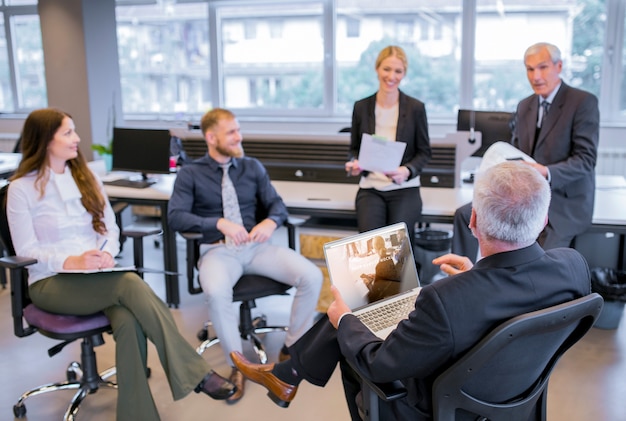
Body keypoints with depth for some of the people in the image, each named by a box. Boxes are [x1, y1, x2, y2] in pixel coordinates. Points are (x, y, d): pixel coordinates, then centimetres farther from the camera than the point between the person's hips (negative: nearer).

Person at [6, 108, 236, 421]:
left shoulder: (86, 177, 13)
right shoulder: (22, 188, -3)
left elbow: (110, 228, 12)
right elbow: (26, 250, -6)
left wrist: (106, 254, -10)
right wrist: (74, 262, -21)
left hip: (96, 278, 4)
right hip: (51, 283, -4)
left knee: (129, 322, -32)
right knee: (131, 284, -34)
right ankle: (194, 372, -31)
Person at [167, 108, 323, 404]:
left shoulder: (253, 167, 13)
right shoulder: (190, 174, 2)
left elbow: (277, 204, 10)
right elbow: (176, 216, -9)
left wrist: (270, 222, -15)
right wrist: (220, 222, -22)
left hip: (256, 246, 4)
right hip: (218, 249, -3)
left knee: (311, 276, -19)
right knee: (216, 292, -38)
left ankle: (292, 349, 2)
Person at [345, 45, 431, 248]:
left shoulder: (416, 108, -1)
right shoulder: (361, 107, 4)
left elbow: (424, 151, 5)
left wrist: (407, 171, -14)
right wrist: (354, 163, -8)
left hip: (404, 188, -1)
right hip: (370, 188, 1)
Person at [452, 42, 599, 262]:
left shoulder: (584, 102, -9)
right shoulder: (524, 106, 12)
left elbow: (586, 159, -15)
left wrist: (547, 172, -32)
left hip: (564, 202, -6)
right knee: (465, 214, -6)